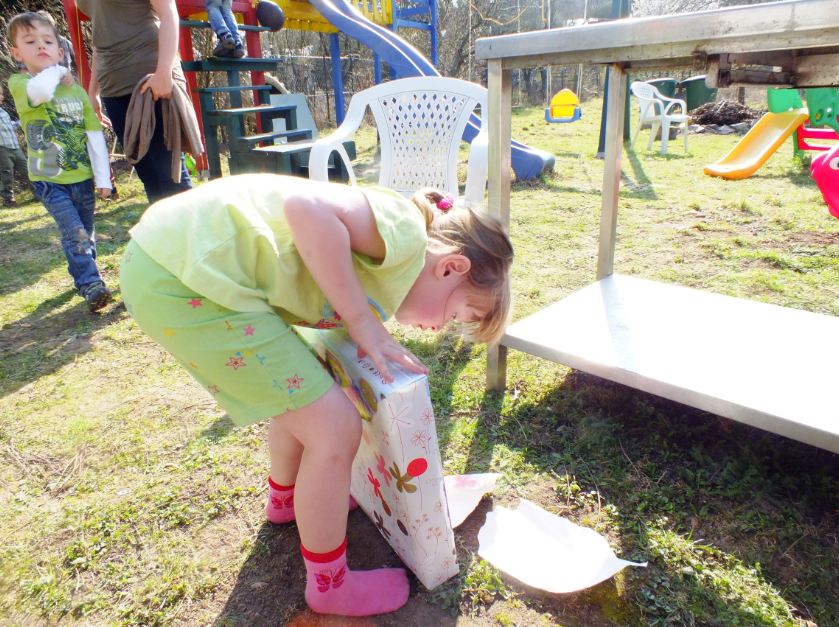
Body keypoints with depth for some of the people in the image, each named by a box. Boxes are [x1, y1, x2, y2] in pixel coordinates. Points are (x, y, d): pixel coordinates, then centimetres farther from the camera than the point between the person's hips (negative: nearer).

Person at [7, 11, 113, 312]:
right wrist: (57, 72, -10)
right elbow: (41, 91, -31)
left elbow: (95, 136, 3)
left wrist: (103, 177, -3)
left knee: (85, 231, 14)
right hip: (49, 179, -4)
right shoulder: (18, 83, -5)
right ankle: (91, 284, -9)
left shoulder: (76, 90, 5)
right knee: (74, 232, -14)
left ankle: (83, 273, 32)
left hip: (82, 176, 4)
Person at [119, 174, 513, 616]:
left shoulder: (382, 263, 16)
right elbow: (306, 208, -26)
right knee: (335, 429, -4)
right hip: (183, 282, -10)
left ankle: (286, 497, 53)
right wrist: (364, 323, -15)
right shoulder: (406, 229, -11)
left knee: (301, 389, 26)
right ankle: (329, 585, 20)